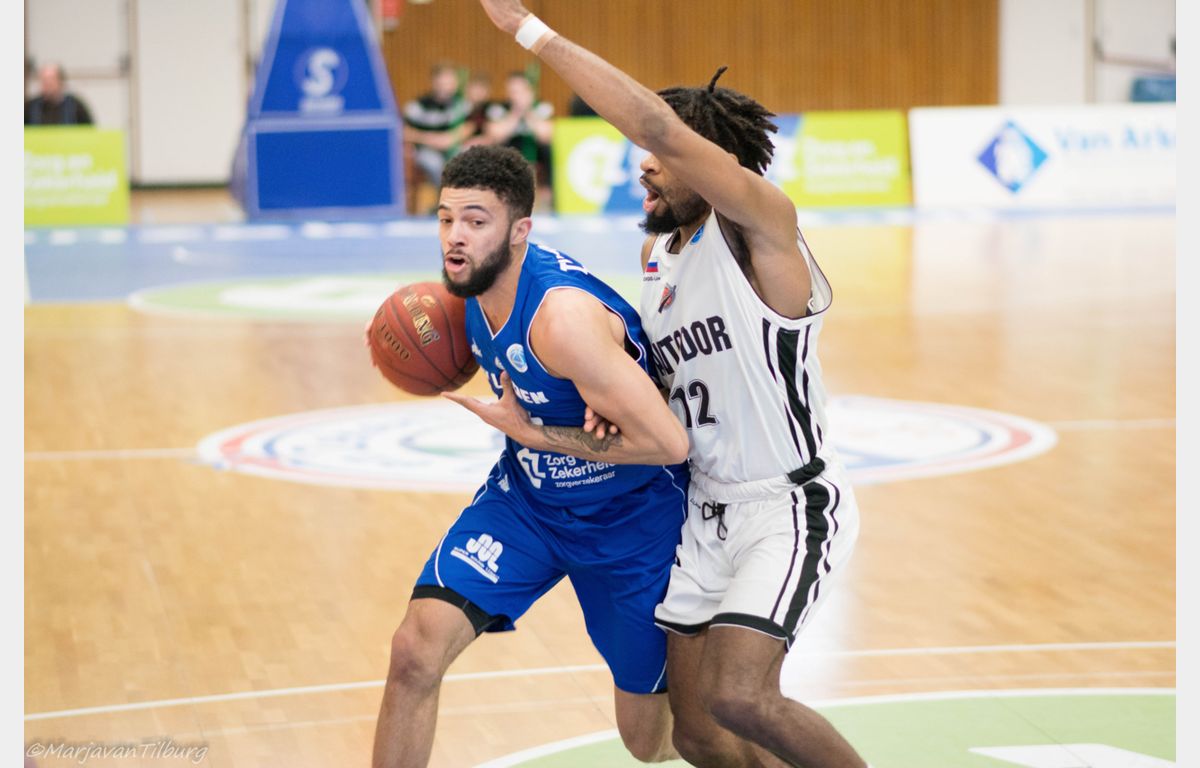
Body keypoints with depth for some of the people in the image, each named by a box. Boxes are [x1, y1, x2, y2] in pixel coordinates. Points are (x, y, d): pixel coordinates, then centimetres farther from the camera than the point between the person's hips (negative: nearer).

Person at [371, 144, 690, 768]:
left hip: (632, 517, -6)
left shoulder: (562, 316, -33)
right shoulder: (474, 280, -9)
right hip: (526, 497, 6)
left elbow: (667, 442, -33)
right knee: (415, 651, -16)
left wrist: (529, 431, -25)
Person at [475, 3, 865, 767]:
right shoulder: (656, 254, 9)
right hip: (708, 508, 9)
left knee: (739, 697, -23)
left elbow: (658, 125, -31)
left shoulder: (762, 226, -16)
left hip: (789, 507, -9)